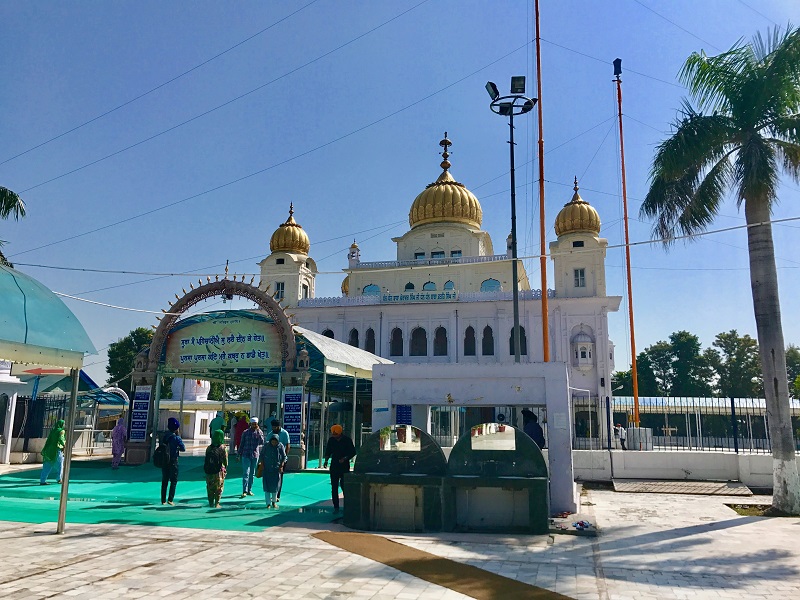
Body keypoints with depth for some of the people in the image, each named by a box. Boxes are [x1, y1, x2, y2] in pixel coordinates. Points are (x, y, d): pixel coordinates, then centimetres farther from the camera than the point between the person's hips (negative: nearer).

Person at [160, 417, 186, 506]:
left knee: (164, 481, 12)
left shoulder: (164, 437, 5)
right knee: (173, 481, 2)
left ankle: (163, 500, 13)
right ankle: (170, 499, -6)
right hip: (173, 461, -5)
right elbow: (183, 449, -12)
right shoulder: (176, 438, -12)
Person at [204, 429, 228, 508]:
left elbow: (206, 460, 4)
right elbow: (225, 461, -6)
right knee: (219, 488, 6)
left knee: (210, 488, 13)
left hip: (209, 471, 3)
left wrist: (206, 470, 14)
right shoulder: (223, 448, -9)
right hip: (219, 472, -3)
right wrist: (225, 470, 8)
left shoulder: (209, 448, 1)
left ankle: (211, 503, 16)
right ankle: (216, 504, 7)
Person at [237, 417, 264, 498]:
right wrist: (239, 454, 4)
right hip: (246, 455, -2)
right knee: (246, 473, -7)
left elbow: (262, 442, -12)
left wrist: (258, 432, -17)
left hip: (255, 455, 2)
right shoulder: (246, 433, 2)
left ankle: (249, 490, 18)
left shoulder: (260, 432, 3)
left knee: (252, 474, 9)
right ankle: (244, 491, -10)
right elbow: (241, 444, 7)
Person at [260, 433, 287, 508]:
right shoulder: (266, 445, -5)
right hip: (267, 468, 0)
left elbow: (284, 457, 0)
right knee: (267, 485, -4)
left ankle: (274, 501, 23)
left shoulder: (280, 446, -6)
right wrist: (262, 465, -2)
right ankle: (268, 503, 1)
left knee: (275, 485, 6)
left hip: (276, 468, 0)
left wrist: (281, 466, -9)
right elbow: (262, 455, 5)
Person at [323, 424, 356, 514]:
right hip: (334, 465, 3)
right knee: (334, 487, 1)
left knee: (344, 486, -6)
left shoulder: (347, 440, -5)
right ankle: (336, 507, 7)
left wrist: (345, 458, -15)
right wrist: (326, 460, -1)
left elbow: (353, 452, -2)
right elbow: (328, 452, 15)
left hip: (344, 466, -3)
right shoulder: (331, 440, 5)